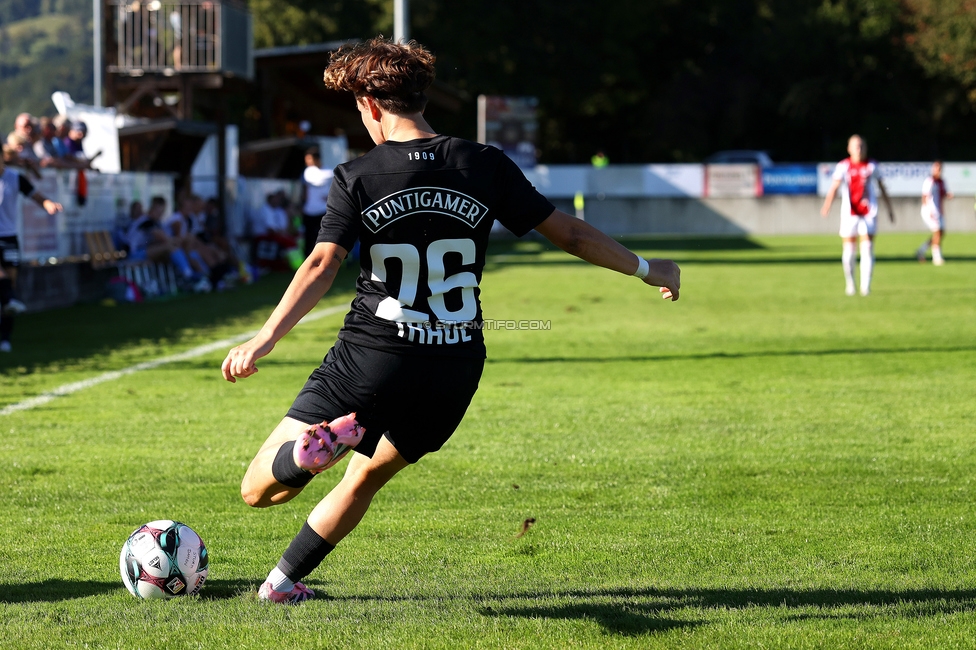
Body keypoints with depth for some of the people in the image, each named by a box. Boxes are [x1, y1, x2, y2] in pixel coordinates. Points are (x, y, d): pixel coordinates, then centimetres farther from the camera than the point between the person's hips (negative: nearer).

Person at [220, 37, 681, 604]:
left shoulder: (356, 179, -5)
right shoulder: (486, 167, 1)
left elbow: (321, 267, -17)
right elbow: (567, 232, 5)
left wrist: (265, 340, -22)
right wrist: (646, 268, 17)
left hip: (371, 363, -4)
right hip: (454, 373, 4)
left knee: (259, 490, 2)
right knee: (365, 478, 29)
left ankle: (314, 449, -30)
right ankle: (283, 582, 28)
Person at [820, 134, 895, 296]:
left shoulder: (872, 166, 5)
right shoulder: (843, 166, -1)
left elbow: (882, 187, 14)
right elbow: (834, 186, -12)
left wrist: (889, 208, 17)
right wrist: (827, 204, -29)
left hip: (869, 212, 1)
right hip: (849, 213, -1)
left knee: (867, 248, -8)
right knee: (849, 250, 1)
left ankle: (865, 286, -6)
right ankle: (849, 284, 19)